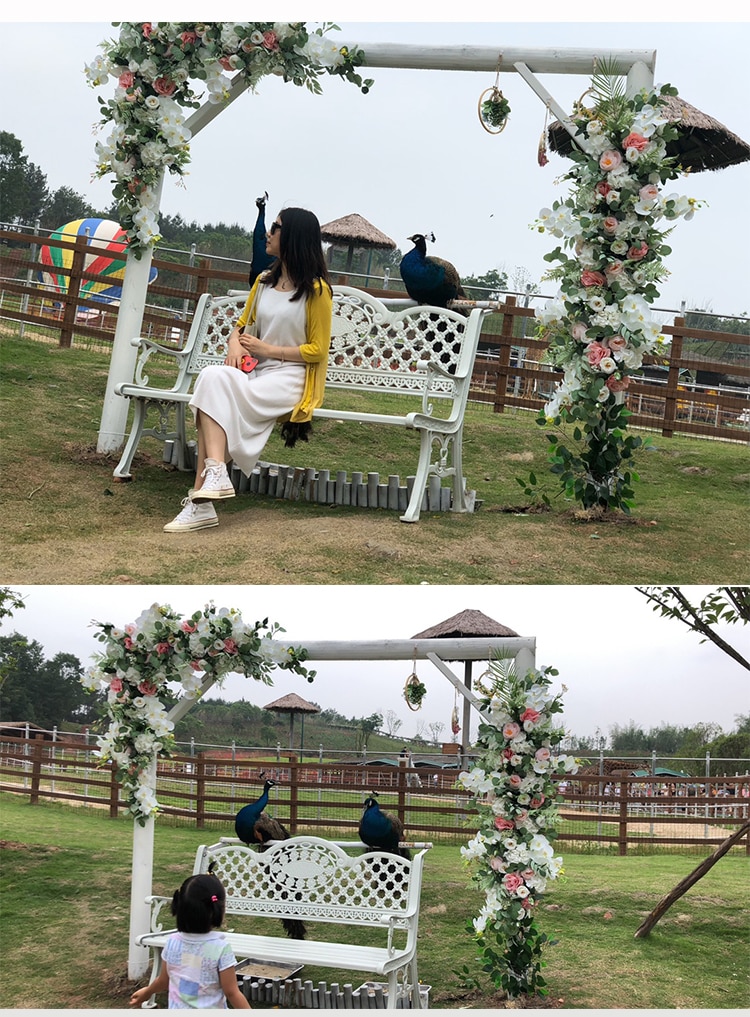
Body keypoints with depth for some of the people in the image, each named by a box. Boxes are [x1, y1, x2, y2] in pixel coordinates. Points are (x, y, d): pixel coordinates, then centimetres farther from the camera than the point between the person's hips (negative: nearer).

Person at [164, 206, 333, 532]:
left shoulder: (316, 290, -3)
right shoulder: (264, 280, 17)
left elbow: (317, 350, -4)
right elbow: (242, 324, 25)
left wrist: (268, 349, -10)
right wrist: (235, 344, 1)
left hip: (290, 377, -6)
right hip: (255, 371, 6)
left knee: (216, 386, -29)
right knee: (213, 376, -28)